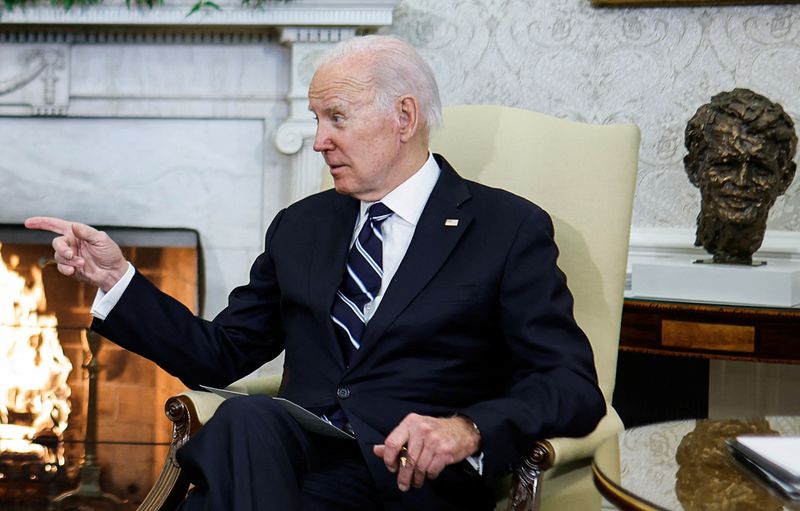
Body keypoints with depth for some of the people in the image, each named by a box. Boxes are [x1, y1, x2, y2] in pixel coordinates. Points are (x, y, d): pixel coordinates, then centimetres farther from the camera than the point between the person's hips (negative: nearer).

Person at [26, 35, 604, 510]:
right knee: (247, 418, -34)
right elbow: (219, 355, 23)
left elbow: (575, 388, -3)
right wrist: (116, 277, 11)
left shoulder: (509, 229, 6)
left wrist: (469, 429, -22)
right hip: (284, 463, 4)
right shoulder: (301, 227, 22)